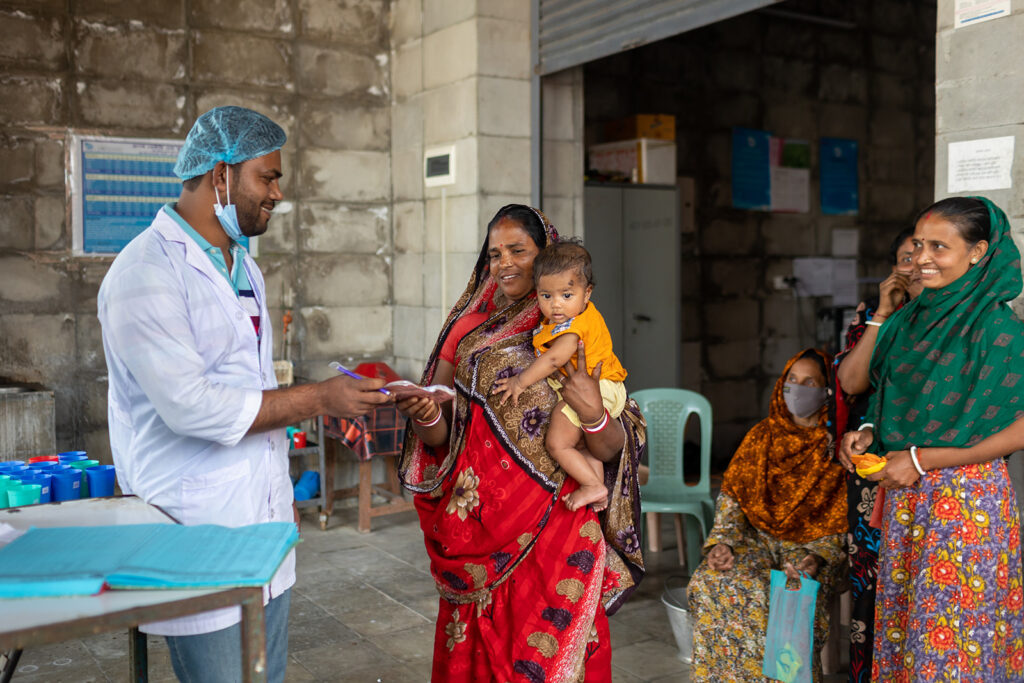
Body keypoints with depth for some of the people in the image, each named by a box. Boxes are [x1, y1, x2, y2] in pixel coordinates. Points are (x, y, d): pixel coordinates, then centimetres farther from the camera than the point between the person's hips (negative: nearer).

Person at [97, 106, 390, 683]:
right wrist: (320, 400, -17)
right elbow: (190, 407, -23)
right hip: (199, 528, -8)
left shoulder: (242, 265, 15)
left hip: (267, 519, 8)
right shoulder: (145, 275, -15)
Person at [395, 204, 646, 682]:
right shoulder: (469, 328, 9)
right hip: (479, 525, 2)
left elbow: (609, 449, -4)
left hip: (553, 529, -2)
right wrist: (425, 416, -16)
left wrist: (593, 414, -24)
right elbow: (442, 437, 5)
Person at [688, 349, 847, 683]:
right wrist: (722, 540, -10)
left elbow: (845, 521, -3)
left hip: (813, 545, -3)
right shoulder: (762, 436, 12)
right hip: (756, 538, 3)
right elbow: (732, 493, 7)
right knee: (713, 583, -27)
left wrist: (816, 556, -21)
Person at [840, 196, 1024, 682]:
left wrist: (921, 459, -17)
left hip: (965, 494, -7)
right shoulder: (912, 317, 7)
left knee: (949, 629, 2)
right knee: (901, 613, 15)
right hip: (905, 492, 7)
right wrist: (869, 433, -1)